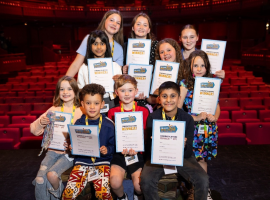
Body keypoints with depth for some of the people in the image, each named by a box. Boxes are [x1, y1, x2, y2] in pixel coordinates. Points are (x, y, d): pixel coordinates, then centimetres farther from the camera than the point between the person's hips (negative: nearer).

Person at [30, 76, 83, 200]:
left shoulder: (80, 111, -2)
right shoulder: (54, 110, 5)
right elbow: (34, 130, 6)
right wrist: (41, 122, -14)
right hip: (53, 150, 3)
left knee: (52, 174, -21)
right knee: (40, 180, -13)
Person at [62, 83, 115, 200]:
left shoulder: (108, 125, -4)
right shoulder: (78, 124, 2)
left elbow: (114, 145, 2)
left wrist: (107, 150, -17)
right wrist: (72, 147, -7)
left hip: (102, 162, -2)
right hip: (82, 162, 2)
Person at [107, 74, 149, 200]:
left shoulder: (143, 111, 4)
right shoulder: (112, 112, 5)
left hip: (137, 153, 0)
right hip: (119, 153, 1)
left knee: (139, 185, -17)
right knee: (115, 181, -22)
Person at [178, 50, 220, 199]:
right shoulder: (185, 84, -7)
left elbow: (217, 105, 10)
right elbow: (178, 108, -10)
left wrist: (215, 117, -9)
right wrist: (195, 117, -17)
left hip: (209, 128, 3)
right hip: (191, 127, -2)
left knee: (202, 159, 13)